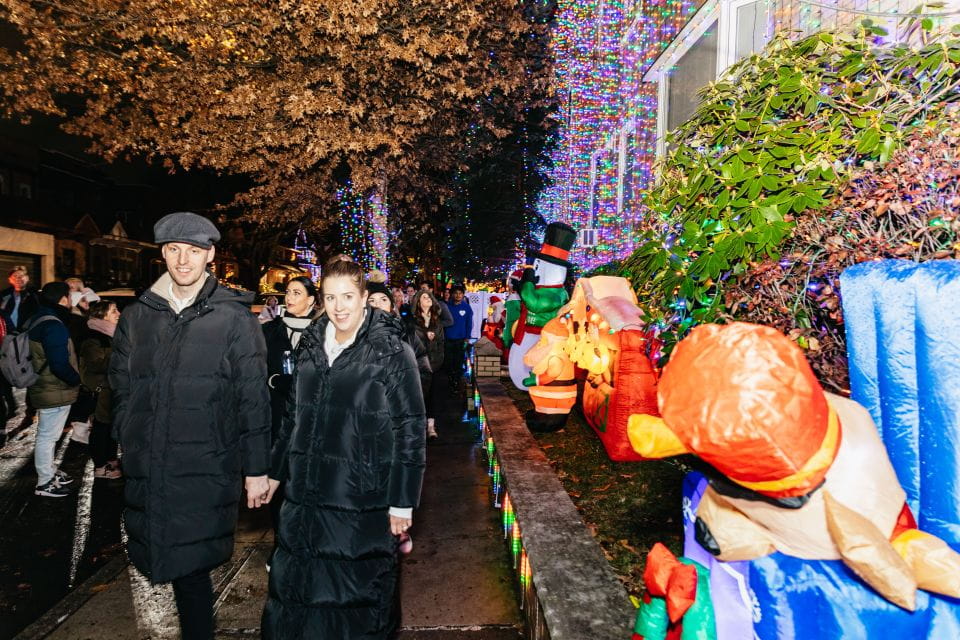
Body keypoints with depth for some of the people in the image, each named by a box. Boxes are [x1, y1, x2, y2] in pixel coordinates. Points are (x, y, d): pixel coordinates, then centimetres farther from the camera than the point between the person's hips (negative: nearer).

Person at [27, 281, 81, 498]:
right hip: (55, 393, -10)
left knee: (47, 435, 22)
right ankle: (45, 483, 13)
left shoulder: (37, 321, 9)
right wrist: (77, 380, -11)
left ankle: (50, 472, 37)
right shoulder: (54, 326, -23)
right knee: (47, 436, 1)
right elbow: (59, 365, -27)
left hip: (44, 389, 10)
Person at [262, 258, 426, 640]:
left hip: (363, 504, -5)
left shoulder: (392, 352, -10)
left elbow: (410, 429, -11)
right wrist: (274, 472, 18)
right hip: (306, 497, 5)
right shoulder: (311, 347, 6)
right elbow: (294, 416, 16)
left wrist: (403, 502, -12)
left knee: (357, 594, 10)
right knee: (297, 590, 17)